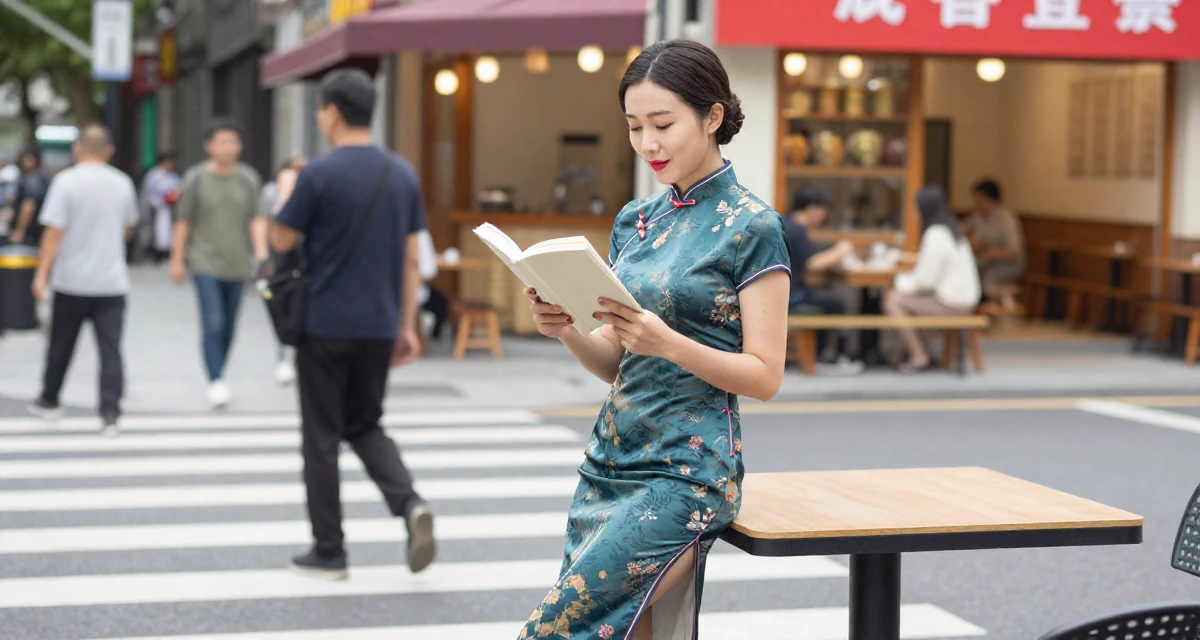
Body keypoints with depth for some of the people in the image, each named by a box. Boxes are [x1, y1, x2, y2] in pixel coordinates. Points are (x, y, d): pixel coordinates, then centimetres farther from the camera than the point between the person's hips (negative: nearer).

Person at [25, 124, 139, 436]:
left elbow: (54, 232, -14)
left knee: (61, 344, 14)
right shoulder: (123, 183, 4)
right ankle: (110, 413, -8)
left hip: (72, 281, -2)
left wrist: (42, 274, -9)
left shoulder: (66, 182, -10)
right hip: (112, 281, 2)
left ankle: (48, 400, 29)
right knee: (110, 349, -1)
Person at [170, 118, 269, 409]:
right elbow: (183, 221, 2)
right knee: (213, 324, -13)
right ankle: (216, 382, -13)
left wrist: (261, 249, -12)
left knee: (229, 326, 10)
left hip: (237, 263, 3)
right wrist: (177, 260, 2)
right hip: (205, 262, -3)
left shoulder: (248, 178, 3)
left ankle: (219, 378, 25)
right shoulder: (196, 178, -3)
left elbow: (256, 218, 3)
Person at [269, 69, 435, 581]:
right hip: (379, 327, 5)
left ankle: (329, 552, 11)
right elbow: (411, 260, 8)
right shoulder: (403, 175, 5)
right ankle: (410, 504, -5)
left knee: (323, 438, 6)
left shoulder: (320, 175, -12)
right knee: (365, 426, 19)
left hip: (326, 327, -5)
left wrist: (287, 195, 15)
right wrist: (407, 327, 13)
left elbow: (282, 242, -2)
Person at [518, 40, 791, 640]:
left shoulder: (751, 227, -7)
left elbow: (765, 375, -10)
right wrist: (567, 331, -6)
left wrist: (668, 342, -24)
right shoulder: (635, 220, 12)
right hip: (611, 456, 7)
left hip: (685, 471, -7)